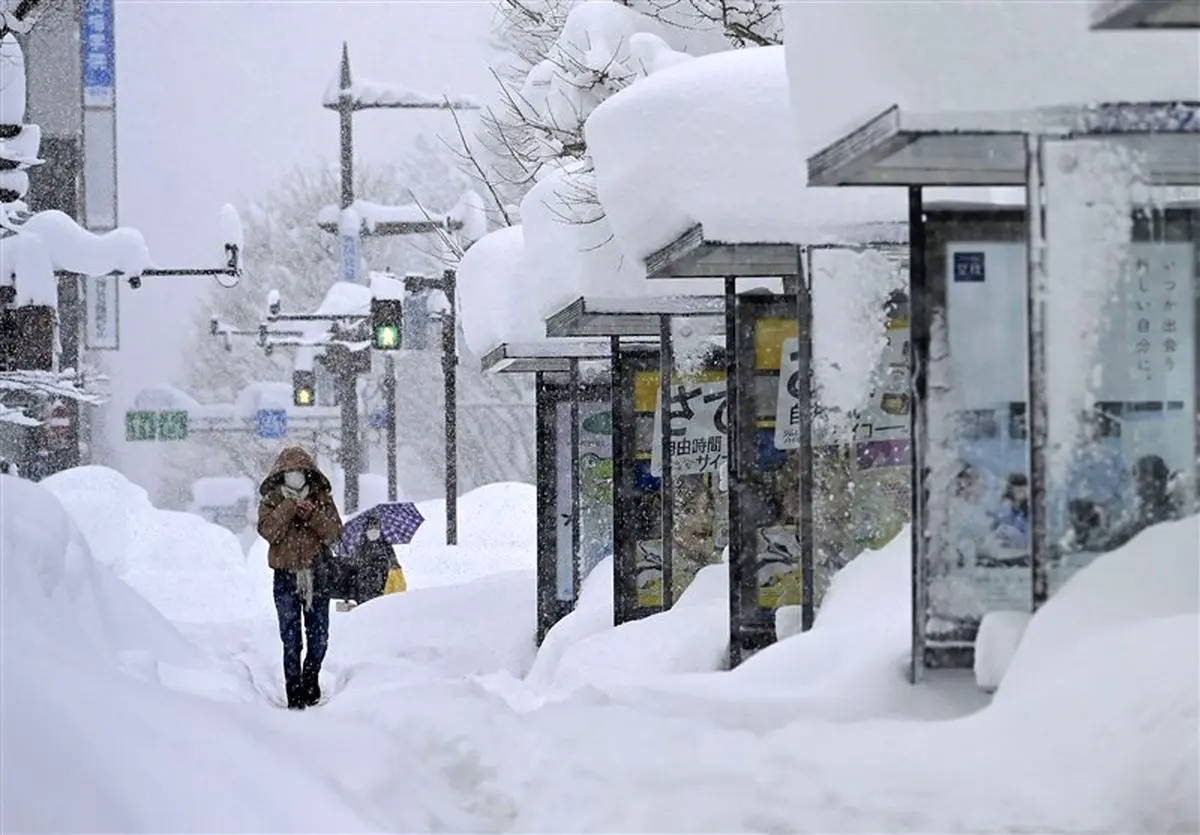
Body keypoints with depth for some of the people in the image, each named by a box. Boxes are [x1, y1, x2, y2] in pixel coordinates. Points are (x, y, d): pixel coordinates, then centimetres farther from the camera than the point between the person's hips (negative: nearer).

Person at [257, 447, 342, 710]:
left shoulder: (321, 497, 7)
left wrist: (313, 514, -16)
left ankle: (310, 679, 28)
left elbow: (334, 531, -1)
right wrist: (289, 508, -18)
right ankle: (295, 692, 0)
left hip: (317, 574, 2)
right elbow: (268, 531, -11)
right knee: (291, 638, -3)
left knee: (319, 636, 8)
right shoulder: (271, 499, 2)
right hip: (286, 575, -2)